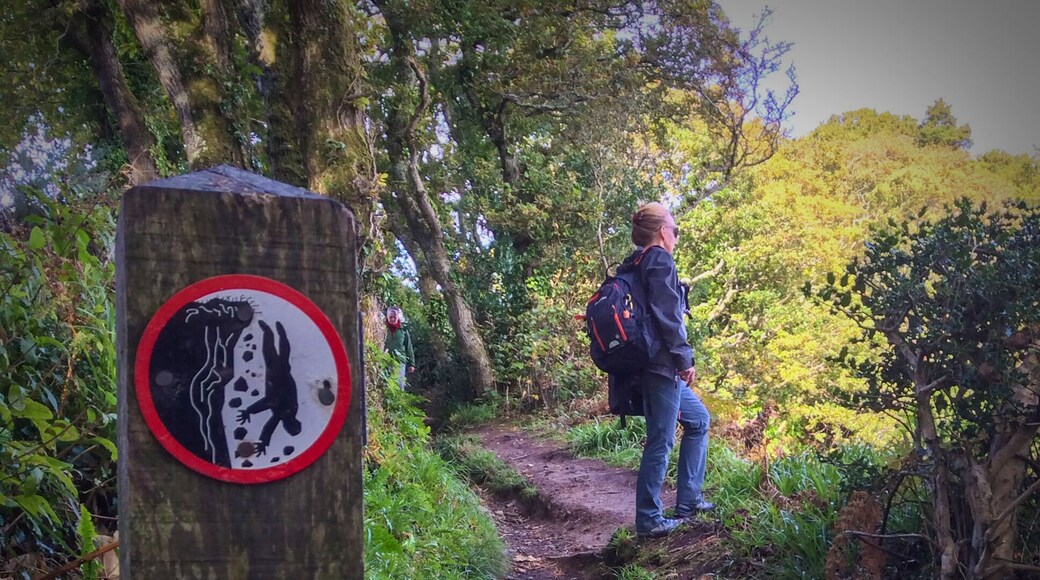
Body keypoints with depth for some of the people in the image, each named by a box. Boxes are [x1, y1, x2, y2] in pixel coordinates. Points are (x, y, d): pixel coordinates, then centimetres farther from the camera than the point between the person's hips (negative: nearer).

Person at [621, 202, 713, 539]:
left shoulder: (631, 266, 17)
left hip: (656, 367, 10)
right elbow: (668, 315, -18)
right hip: (661, 366, -10)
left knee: (698, 420, 21)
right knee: (661, 441, -4)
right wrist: (685, 359, -13)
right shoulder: (660, 261, -10)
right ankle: (649, 520, 2)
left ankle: (688, 501, 23)